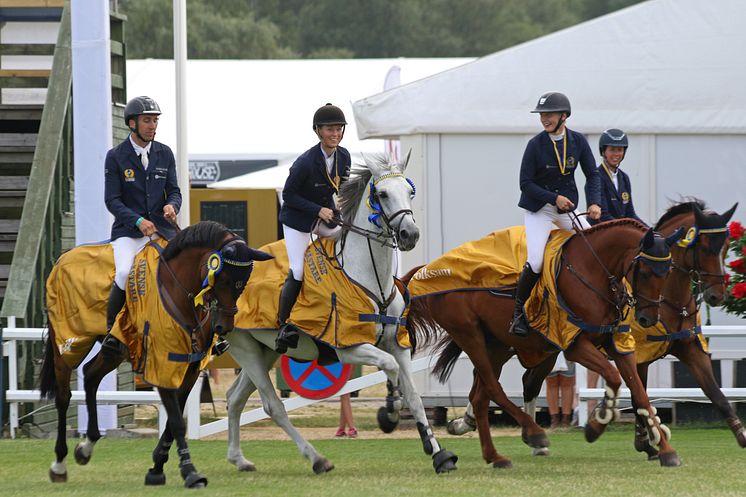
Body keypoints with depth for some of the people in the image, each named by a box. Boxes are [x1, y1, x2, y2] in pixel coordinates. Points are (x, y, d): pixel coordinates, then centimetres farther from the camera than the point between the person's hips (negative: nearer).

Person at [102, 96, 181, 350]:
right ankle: (111, 329, -10)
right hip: (128, 230, -4)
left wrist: (171, 205, -12)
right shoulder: (115, 157, -1)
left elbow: (173, 190, 12)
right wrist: (138, 221, -19)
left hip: (161, 227, 4)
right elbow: (112, 200, -5)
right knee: (124, 273, -29)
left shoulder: (164, 154, 10)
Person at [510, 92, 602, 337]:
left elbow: (592, 175, 4)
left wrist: (594, 202, -13)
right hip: (538, 211, -4)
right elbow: (526, 183, -11)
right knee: (536, 262, -19)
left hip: (567, 211, 4)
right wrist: (554, 198, -21)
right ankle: (518, 312, -2)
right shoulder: (536, 144, -12)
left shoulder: (578, 141, -2)